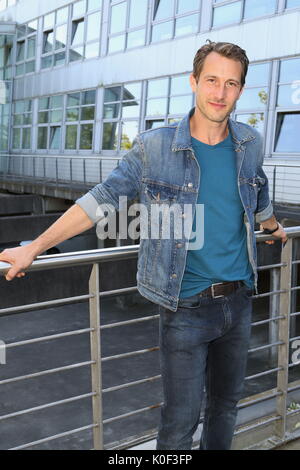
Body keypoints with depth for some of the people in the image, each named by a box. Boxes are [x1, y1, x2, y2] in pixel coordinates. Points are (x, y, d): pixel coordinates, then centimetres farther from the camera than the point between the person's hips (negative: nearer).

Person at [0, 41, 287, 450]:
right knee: (181, 419, 4)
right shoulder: (154, 147, -10)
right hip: (186, 306, -4)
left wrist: (275, 228, 40)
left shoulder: (251, 144, 1)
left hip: (239, 300, 4)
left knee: (226, 402, 20)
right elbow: (101, 200, -7)